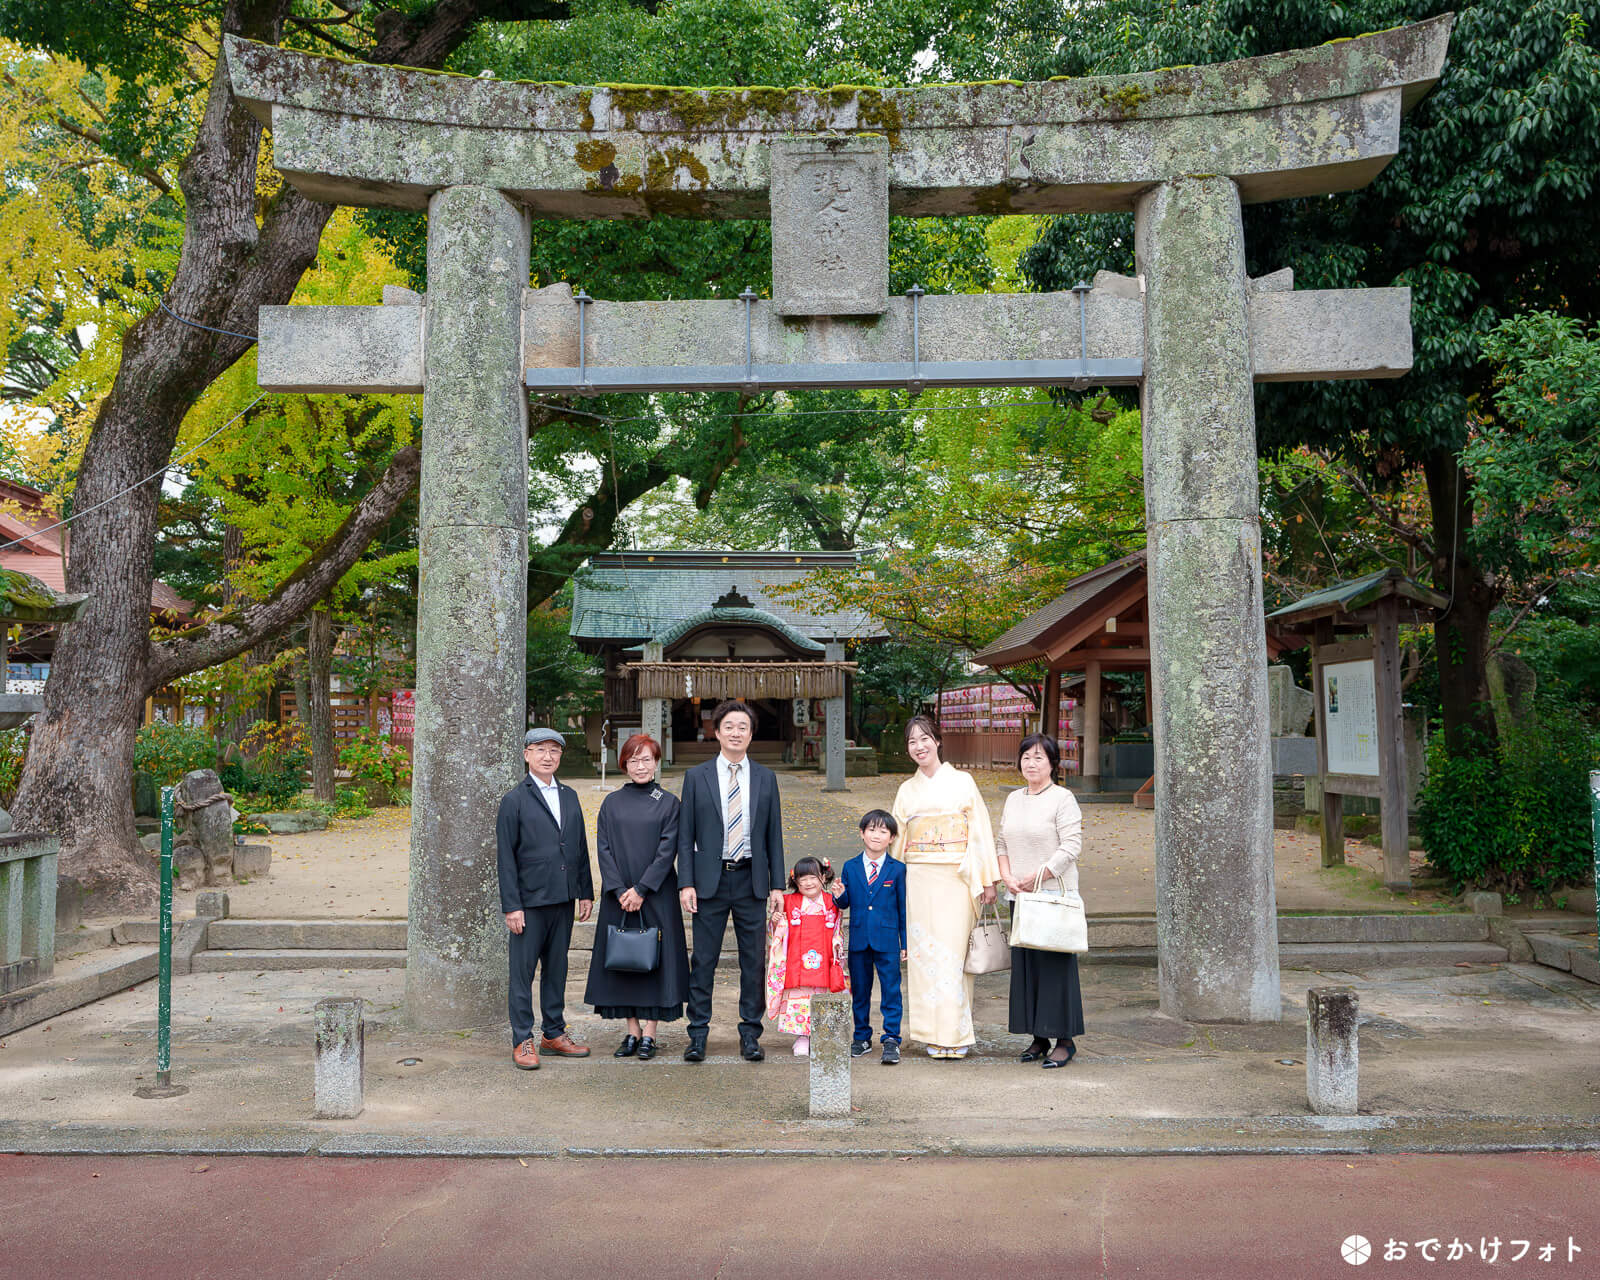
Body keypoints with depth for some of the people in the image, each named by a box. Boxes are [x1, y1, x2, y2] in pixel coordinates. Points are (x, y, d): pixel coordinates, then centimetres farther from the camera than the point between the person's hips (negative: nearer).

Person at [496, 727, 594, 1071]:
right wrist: (511, 906, -12)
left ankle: (554, 1034, 22)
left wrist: (586, 892, 11)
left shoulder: (569, 797, 13)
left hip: (563, 899, 5)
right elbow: (505, 857, -7)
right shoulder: (515, 800, -4)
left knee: (557, 968, 12)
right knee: (523, 971, 1)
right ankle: (523, 1041, 9)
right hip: (529, 900, -5)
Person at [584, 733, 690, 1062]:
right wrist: (620, 891, -10)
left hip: (656, 895, -2)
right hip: (618, 896, 2)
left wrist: (641, 890, -13)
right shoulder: (612, 803, 7)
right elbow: (604, 849, 2)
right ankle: (632, 1033, 13)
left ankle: (649, 1035, 5)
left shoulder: (668, 802, 1)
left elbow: (667, 850, -6)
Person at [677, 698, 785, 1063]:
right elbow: (685, 836, 2)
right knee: (703, 960, 3)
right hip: (710, 880, -1)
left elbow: (774, 834, 9)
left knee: (754, 961, 5)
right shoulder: (696, 777, 3)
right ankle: (698, 1035, 12)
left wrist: (777, 884, 2)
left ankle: (750, 1035, 15)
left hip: (751, 880, 2)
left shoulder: (765, 778, 8)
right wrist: (686, 883, -6)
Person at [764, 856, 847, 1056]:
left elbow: (836, 933, 17)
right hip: (796, 963, -1)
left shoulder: (831, 903, 8)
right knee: (799, 998, -2)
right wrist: (776, 918, -9)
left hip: (822, 963, 1)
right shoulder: (789, 902, 4)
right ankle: (801, 1039, 9)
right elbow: (780, 931, 10)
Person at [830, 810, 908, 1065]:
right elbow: (845, 904, 8)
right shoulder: (850, 868, 5)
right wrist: (839, 895, -16)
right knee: (859, 990, 12)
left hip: (887, 941, -2)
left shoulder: (897, 869, 0)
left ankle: (891, 1039, 4)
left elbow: (903, 908, 2)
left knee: (891, 989, -3)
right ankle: (862, 1037, 24)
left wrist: (905, 943, 2)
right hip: (858, 938, 2)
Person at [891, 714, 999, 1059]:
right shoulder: (906, 790, 12)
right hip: (918, 881, 3)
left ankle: (958, 1033, 3)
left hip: (956, 879, -3)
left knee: (953, 953, -5)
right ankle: (934, 1034, 9)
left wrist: (987, 880, -5)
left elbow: (980, 831, 0)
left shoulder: (962, 782, 3)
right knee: (924, 952, 1)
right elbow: (898, 838, 15)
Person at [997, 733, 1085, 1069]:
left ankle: (1064, 1040, 3)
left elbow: (1071, 846, -13)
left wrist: (1036, 876, -16)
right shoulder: (1013, 799, 14)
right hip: (1020, 896, 6)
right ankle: (1038, 1037, 16)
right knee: (1025, 964, 7)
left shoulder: (1063, 799, -6)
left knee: (1056, 963, -4)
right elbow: (1001, 842, 15)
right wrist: (1007, 877, -2)